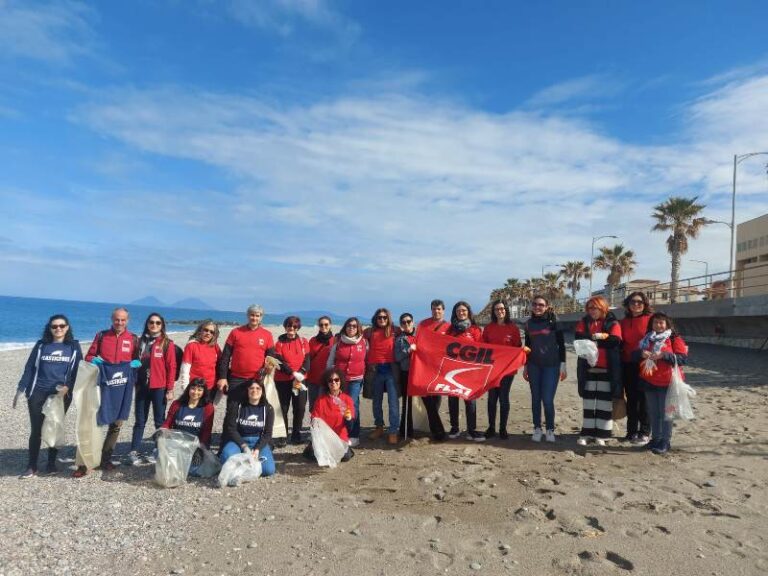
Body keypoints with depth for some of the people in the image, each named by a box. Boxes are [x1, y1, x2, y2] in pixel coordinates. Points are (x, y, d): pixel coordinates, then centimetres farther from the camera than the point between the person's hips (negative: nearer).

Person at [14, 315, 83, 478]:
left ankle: (51, 463, 17)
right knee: (36, 430, 0)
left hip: (61, 394, 0)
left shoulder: (74, 346, 5)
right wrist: (20, 389, 1)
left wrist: (67, 387, -11)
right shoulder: (41, 345, 6)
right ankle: (32, 467, 8)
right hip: (38, 392, 0)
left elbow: (78, 370, 2)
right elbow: (29, 368, 6)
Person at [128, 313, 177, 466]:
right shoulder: (141, 341, 10)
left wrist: (170, 389, -11)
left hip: (159, 387, -4)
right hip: (142, 386, 4)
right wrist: (135, 383, 10)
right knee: (140, 420, 7)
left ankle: (159, 450, 16)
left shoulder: (168, 343, -4)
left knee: (159, 421, 6)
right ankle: (134, 451, 13)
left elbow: (171, 367, -7)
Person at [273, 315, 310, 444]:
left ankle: (296, 434, 14)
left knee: (300, 407, -1)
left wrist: (301, 373, -17)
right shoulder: (280, 342, 1)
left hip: (300, 379, 1)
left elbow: (307, 360, -1)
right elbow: (280, 361, -8)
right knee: (283, 408, 3)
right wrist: (293, 373, -20)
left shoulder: (303, 341, 5)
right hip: (282, 380, -1)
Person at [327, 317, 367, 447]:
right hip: (339, 379, 1)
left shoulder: (364, 342, 2)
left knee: (352, 406, -7)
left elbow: (367, 359, 11)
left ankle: (354, 436, 2)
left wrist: (364, 374, 10)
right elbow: (330, 361, 8)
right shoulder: (338, 342, 3)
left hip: (356, 380, -1)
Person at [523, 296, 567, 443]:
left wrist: (563, 365, -7)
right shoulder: (529, 323, 7)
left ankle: (550, 429, 10)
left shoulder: (553, 321, -3)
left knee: (548, 399, -7)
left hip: (551, 366, -3)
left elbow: (561, 344, -2)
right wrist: (525, 366, 13)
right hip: (534, 366, 3)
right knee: (536, 399, 6)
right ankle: (537, 429, 18)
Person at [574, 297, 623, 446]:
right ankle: (587, 432, 15)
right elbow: (579, 337, -8)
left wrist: (591, 340, -15)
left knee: (605, 402, 5)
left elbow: (615, 340, -16)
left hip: (607, 369, -2)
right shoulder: (583, 322, 8)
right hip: (588, 368, 2)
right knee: (588, 402, 8)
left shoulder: (612, 323, 0)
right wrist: (598, 337, -20)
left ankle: (601, 434, 14)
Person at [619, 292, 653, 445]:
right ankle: (631, 431, 19)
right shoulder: (623, 322, 11)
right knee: (631, 399, 10)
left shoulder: (651, 319, -4)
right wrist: (620, 362, 5)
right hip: (628, 365, 4)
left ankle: (644, 432, 13)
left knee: (644, 399, 3)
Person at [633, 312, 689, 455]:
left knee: (665, 412, -1)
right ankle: (655, 439, 21)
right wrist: (641, 353, -11)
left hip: (666, 383, -5)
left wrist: (664, 355, -21)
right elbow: (634, 355, 11)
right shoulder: (646, 339, 13)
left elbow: (683, 358, -11)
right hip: (649, 382, 5)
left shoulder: (675, 339, -1)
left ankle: (665, 442, 6)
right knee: (653, 413, 11)